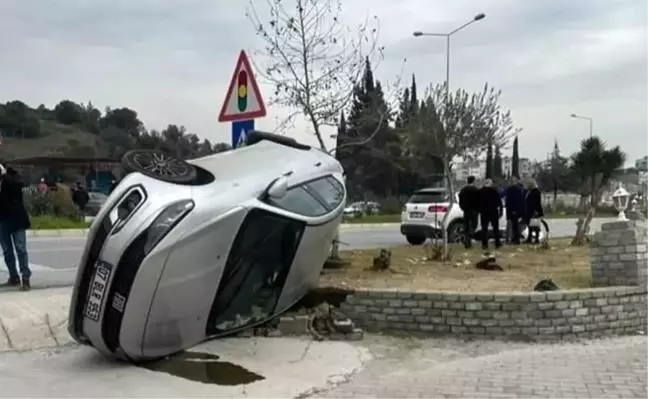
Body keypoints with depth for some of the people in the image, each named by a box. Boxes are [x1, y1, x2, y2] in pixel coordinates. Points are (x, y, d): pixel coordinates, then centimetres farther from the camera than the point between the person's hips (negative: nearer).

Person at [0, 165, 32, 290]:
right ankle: (14, 277, 19)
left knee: (20, 249, -6)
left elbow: (19, 184, -22)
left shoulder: (10, 176, -2)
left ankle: (25, 278, -8)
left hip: (16, 219, -4)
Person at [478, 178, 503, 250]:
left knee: (484, 228, 3)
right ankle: (497, 243, 10)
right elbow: (499, 202, -4)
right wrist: (500, 211, 4)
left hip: (483, 212, 1)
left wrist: (479, 210, 11)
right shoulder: (494, 191, -7)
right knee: (495, 228, 10)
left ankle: (484, 244, -3)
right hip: (493, 212, -1)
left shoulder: (480, 192, 0)